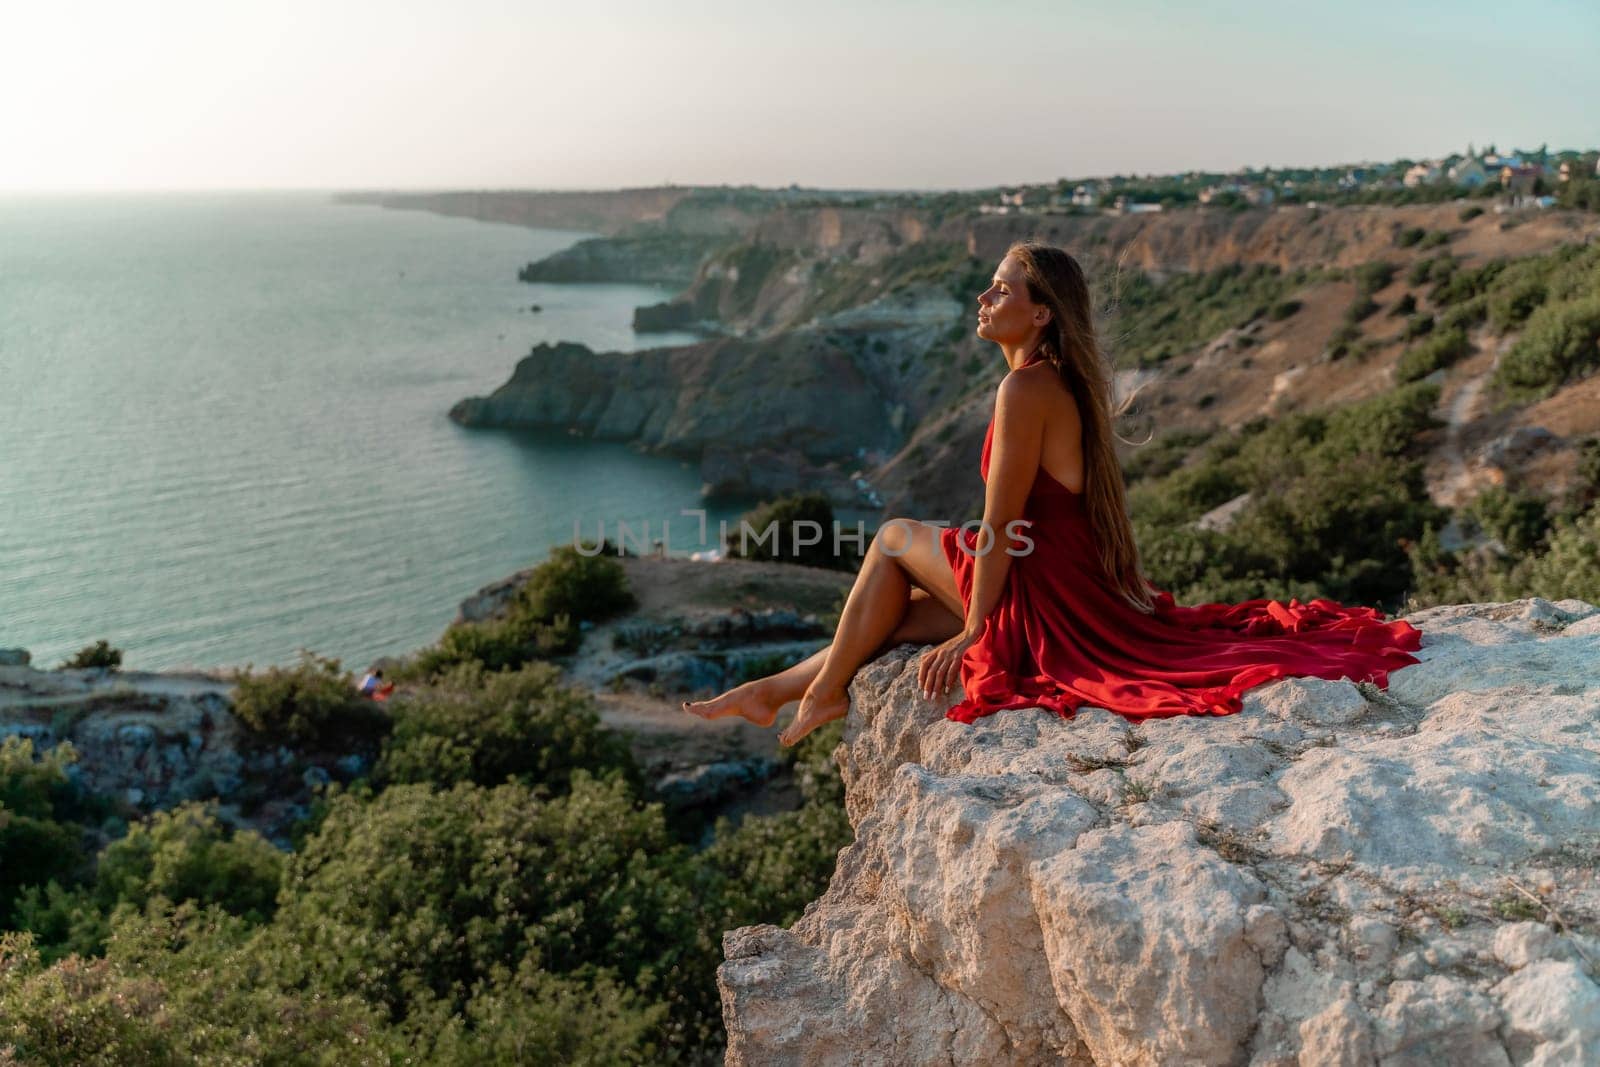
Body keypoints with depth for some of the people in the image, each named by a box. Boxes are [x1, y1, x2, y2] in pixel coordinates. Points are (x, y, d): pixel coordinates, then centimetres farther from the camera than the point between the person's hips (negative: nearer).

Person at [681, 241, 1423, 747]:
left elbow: (1001, 529, -19)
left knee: (895, 539, 7)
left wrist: (974, 633, -12)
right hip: (1079, 590, 8)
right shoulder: (1062, 382, 9)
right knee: (900, 613, 17)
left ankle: (827, 690, 16)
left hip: (1046, 597, -8)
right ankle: (777, 689, 30)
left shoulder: (1026, 390, -21)